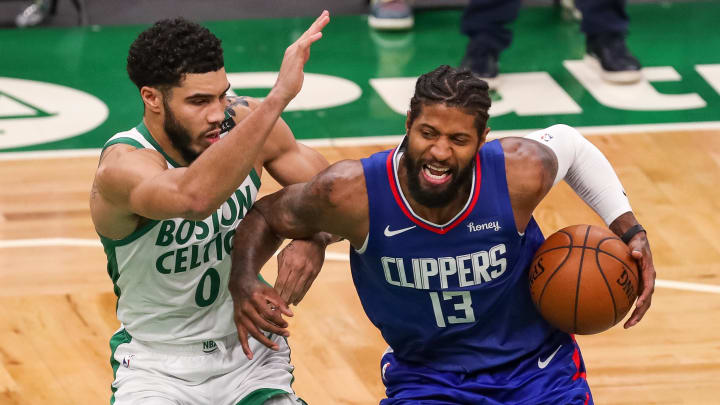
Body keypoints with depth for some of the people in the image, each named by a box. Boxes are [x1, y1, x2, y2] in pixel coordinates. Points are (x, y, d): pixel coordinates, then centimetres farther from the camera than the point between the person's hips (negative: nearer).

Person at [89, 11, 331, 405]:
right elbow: (194, 198, -49)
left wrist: (311, 241, -22)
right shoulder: (122, 165, -26)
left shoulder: (244, 122, -11)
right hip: (158, 364, -4)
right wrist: (278, 97, -53)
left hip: (250, 347, 4)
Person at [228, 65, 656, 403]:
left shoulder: (521, 175, -24)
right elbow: (267, 216, -4)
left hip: (536, 368, 1)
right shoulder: (353, 193, -25)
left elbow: (569, 143, 2)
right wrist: (243, 287, -22)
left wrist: (631, 230, -2)